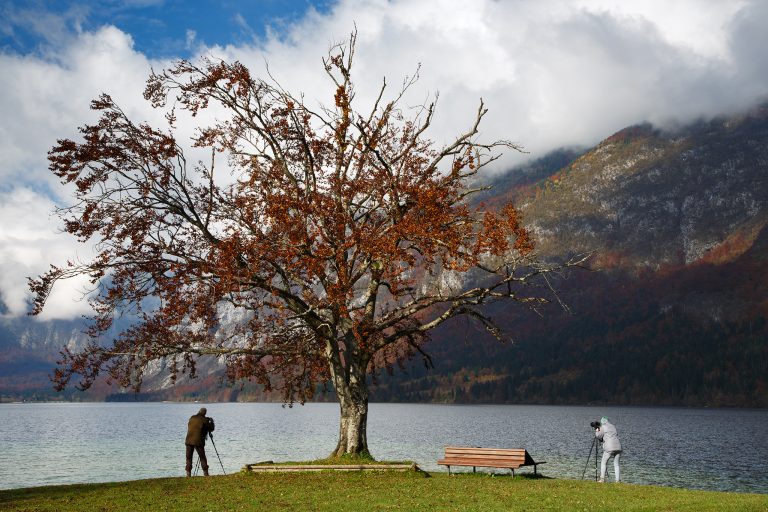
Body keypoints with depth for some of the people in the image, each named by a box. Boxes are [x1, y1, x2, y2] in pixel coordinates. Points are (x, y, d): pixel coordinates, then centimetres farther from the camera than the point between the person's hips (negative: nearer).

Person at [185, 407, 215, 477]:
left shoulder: (192, 418, 11)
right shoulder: (204, 420, -4)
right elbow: (211, 429, 3)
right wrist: (211, 421, 21)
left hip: (189, 440, 3)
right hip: (198, 441, -3)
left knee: (189, 458, 9)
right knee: (202, 457, 7)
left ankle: (188, 474, 3)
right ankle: (205, 473, 4)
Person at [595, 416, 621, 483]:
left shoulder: (603, 427, 2)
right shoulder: (613, 426, 21)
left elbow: (599, 436, 0)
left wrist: (597, 431, 21)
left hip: (609, 448, -6)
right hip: (618, 447, 6)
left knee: (604, 463, 6)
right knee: (616, 464, 9)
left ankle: (602, 479, 1)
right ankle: (618, 480, 2)